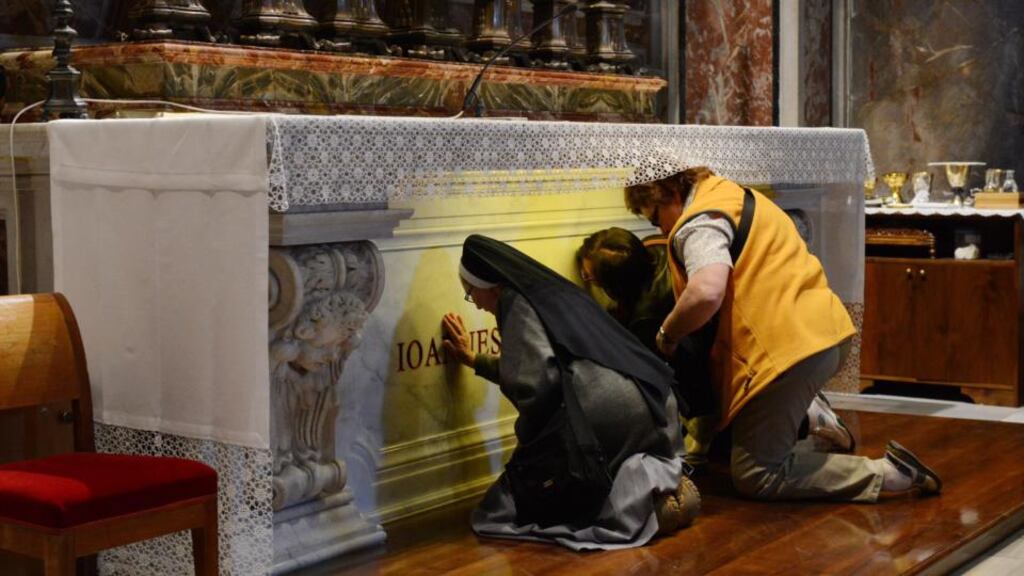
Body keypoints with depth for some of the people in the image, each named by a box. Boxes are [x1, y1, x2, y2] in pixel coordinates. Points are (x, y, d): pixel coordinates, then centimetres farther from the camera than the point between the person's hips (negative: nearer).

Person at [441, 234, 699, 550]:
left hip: (605, 414, -9)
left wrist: (529, 435, 5)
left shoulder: (516, 302, 0)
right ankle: (656, 479, 6)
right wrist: (473, 359, 54)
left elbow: (535, 380, -13)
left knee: (528, 490, 7)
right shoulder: (548, 290, 27)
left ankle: (637, 500, -11)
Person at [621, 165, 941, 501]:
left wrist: (666, 335, -12)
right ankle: (815, 420, 28)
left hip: (788, 345, -11)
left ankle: (885, 474, -4)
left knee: (755, 476, 0)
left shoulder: (699, 223, -12)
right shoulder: (732, 196, 19)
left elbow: (706, 293, -30)